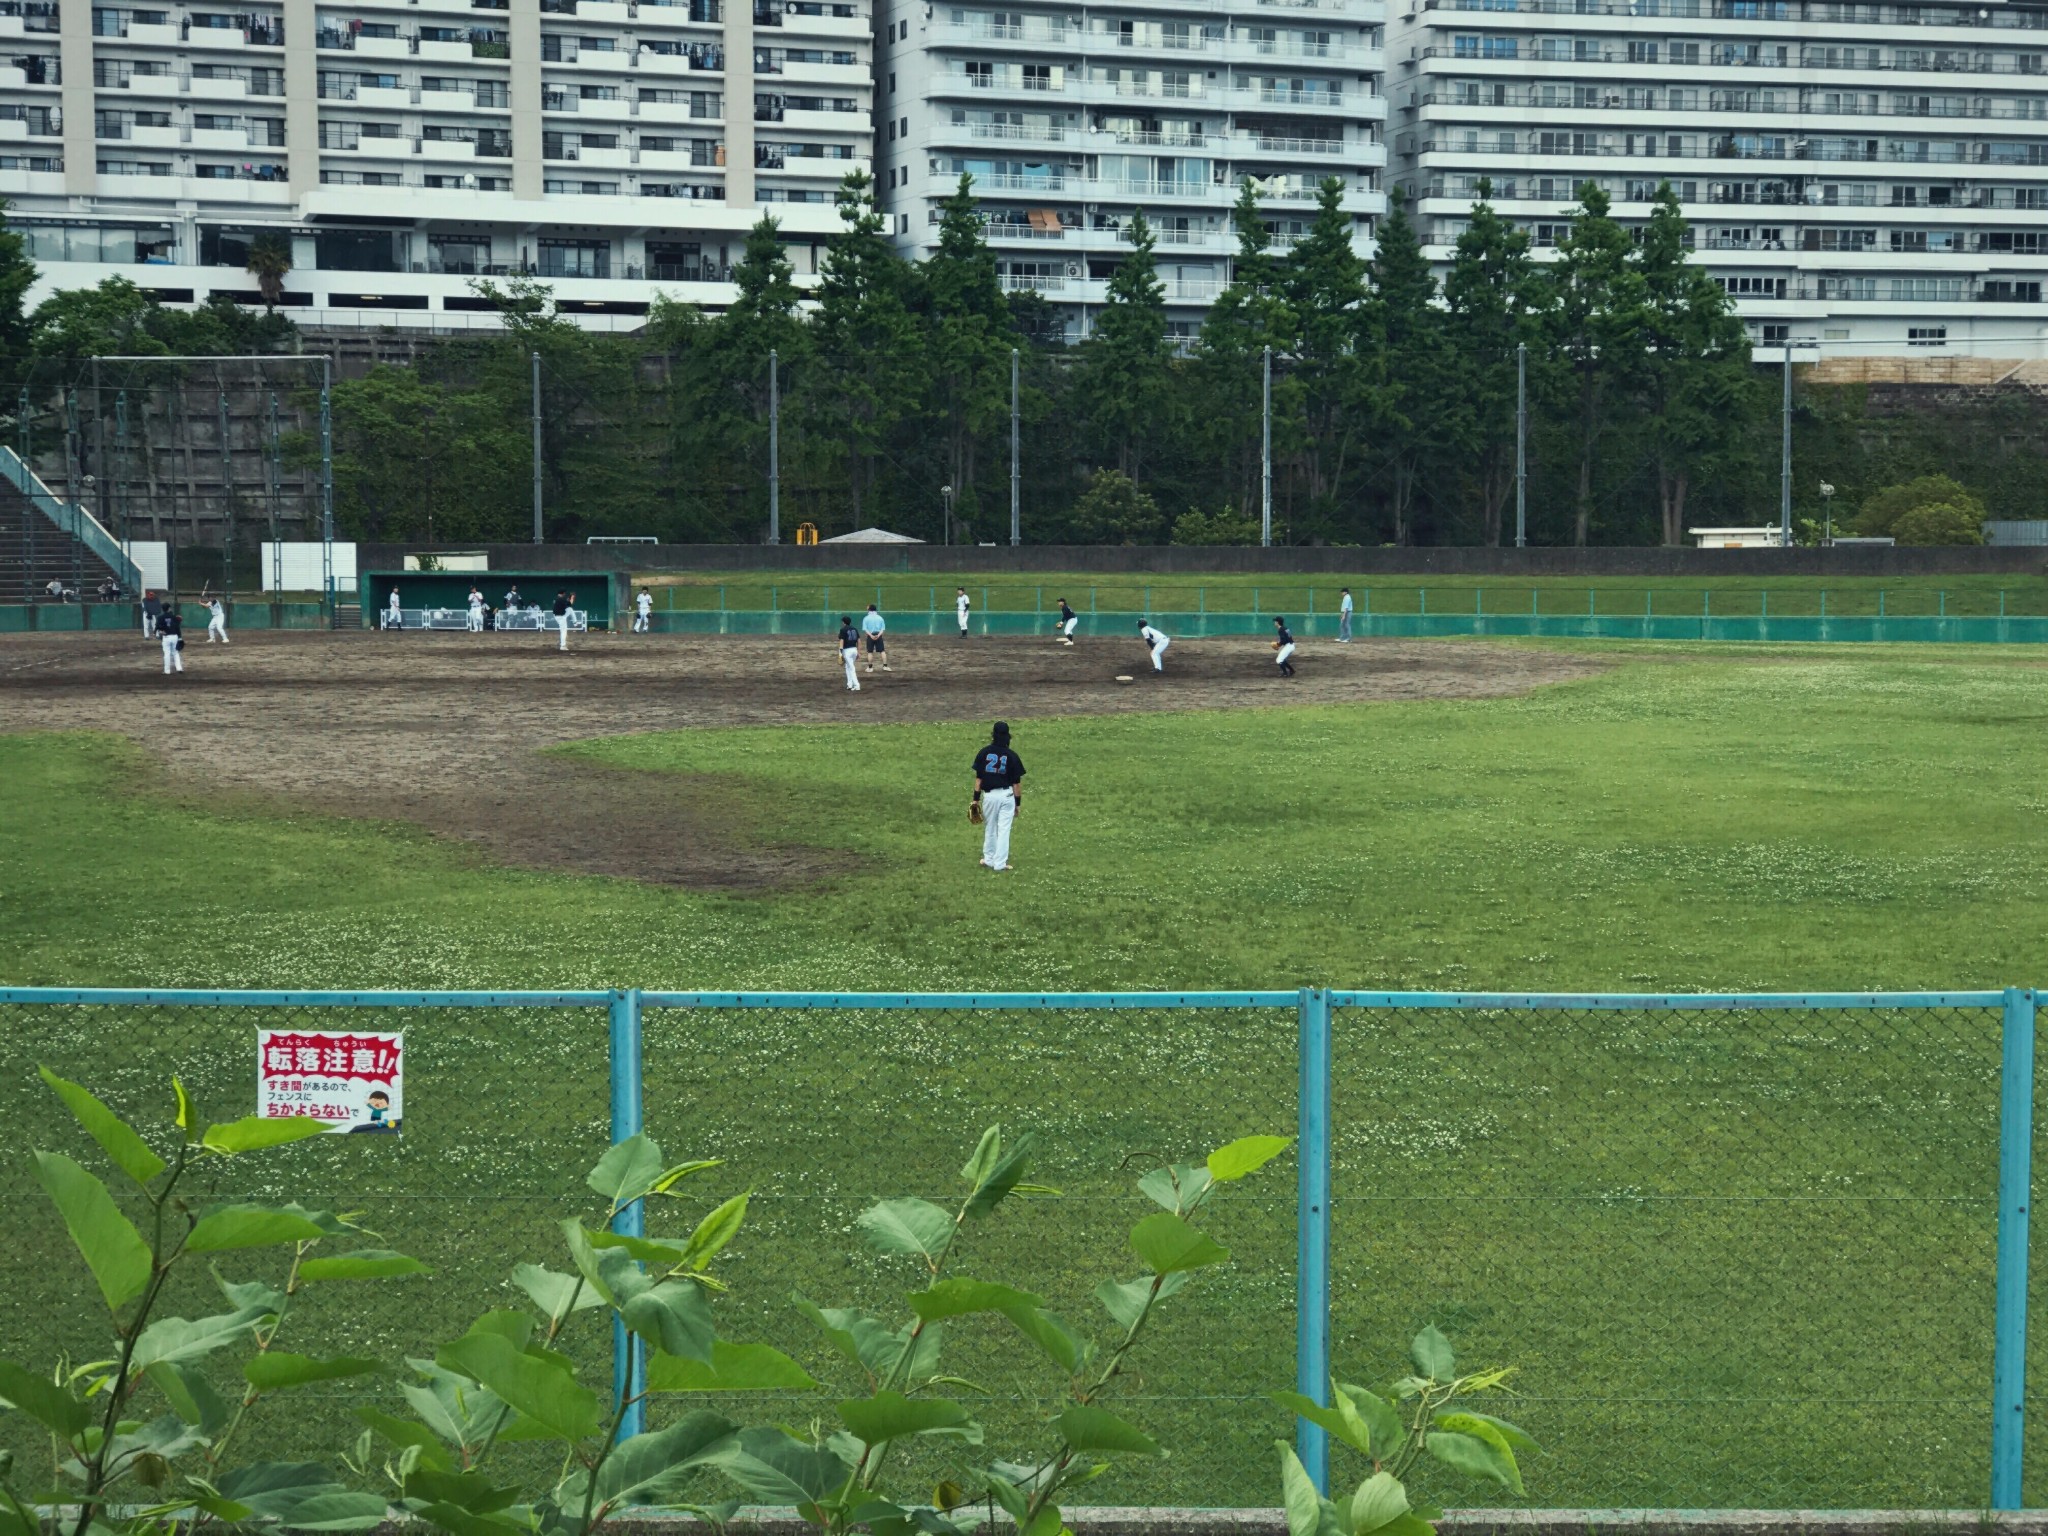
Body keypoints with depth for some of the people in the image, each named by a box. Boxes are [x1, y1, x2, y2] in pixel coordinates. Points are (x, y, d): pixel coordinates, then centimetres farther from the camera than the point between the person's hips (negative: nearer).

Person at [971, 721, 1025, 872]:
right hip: (1007, 796, -1)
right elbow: (1016, 782, -2)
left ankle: (989, 860, 23)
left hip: (989, 795, 1)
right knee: (1004, 829, 4)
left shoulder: (984, 753, -4)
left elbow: (978, 777, -3)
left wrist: (976, 798, 3)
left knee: (990, 828, 15)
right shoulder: (1012, 756, -6)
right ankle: (1000, 863, 4)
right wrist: (1017, 803, 6)